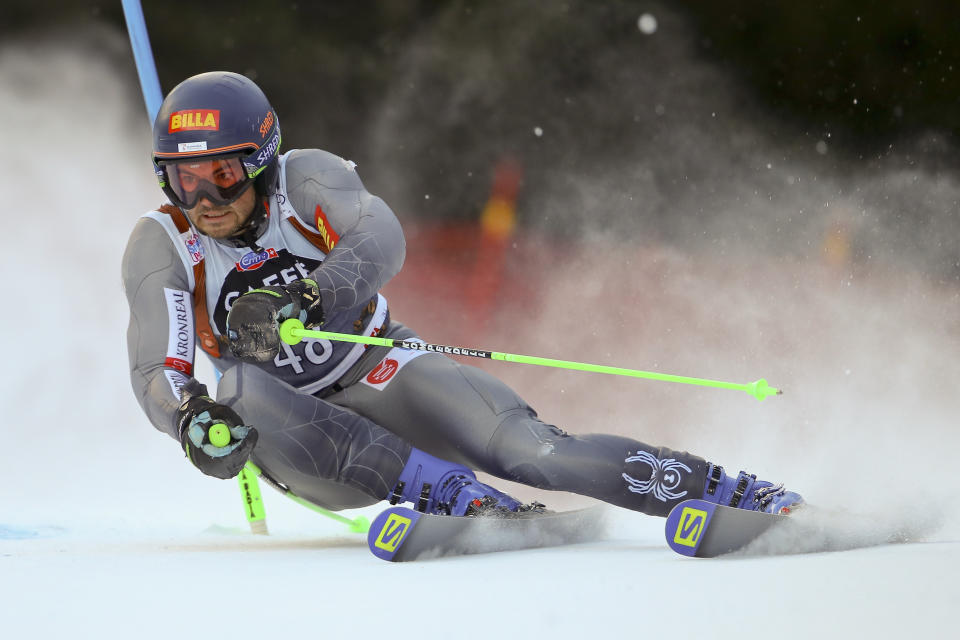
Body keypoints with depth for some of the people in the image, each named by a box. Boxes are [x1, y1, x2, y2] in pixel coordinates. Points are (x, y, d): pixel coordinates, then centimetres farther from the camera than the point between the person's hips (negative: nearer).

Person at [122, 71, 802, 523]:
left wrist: (300, 298, -50)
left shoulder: (305, 178, -12)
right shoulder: (162, 245, -10)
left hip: (381, 378, -1)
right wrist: (192, 419, -41)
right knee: (242, 393, -34)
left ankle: (739, 493, -19)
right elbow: (156, 370, -17)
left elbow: (380, 240, -31)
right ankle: (458, 495, -39)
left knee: (532, 451, -24)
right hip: (301, 444, 1)